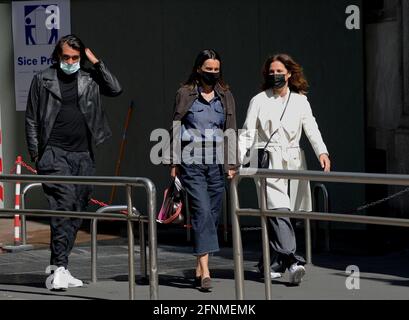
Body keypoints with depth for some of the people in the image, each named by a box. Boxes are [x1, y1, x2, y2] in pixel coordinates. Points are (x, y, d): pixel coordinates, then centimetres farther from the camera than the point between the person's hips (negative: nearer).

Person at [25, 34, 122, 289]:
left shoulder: (89, 78, 12)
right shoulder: (43, 80, 5)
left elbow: (116, 89, 1)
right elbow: (32, 120, 7)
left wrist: (96, 62, -1)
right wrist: (36, 154, 1)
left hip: (83, 155, 4)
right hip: (54, 153, -4)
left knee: (77, 211, 6)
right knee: (63, 205, -18)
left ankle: (61, 268, 14)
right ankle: (59, 267, -20)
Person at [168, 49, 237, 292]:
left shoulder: (225, 96, 11)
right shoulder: (185, 94, 2)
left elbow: (232, 130, 11)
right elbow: (176, 129, 5)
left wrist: (232, 163, 4)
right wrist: (174, 163, 3)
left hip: (217, 164, 4)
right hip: (192, 163, -3)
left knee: (213, 215, 4)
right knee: (202, 213, -13)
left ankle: (200, 269, 14)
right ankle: (205, 271, -17)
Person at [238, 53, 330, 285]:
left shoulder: (300, 101, 13)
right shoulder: (259, 101, 7)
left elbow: (312, 129, 0)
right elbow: (247, 133, 2)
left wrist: (322, 152, -18)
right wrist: (238, 160, -12)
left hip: (292, 161, 3)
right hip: (267, 162, -3)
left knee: (276, 214, 5)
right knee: (279, 210, -18)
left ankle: (269, 265, 16)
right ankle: (292, 261, -27)